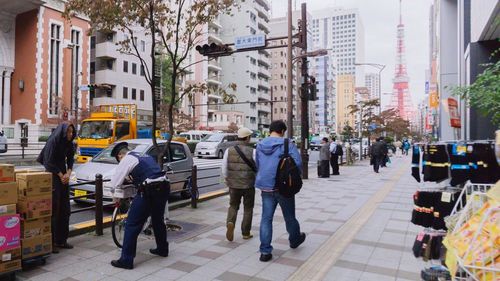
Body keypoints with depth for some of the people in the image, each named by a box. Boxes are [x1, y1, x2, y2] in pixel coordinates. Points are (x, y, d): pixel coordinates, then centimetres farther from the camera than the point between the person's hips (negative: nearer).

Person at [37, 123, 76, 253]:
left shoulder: (69, 144, 7)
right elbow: (49, 162, -14)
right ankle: (51, 242, 3)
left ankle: (62, 240, 17)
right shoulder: (53, 141, -12)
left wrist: (68, 174, -7)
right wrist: (61, 175, -10)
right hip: (53, 177, -7)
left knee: (65, 209, 8)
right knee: (53, 209, -5)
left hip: (63, 177, 7)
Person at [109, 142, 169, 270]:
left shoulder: (127, 160, 3)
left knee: (132, 225, 3)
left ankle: (126, 260, 9)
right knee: (158, 220, 27)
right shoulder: (145, 156, 24)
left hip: (149, 191, -8)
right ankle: (162, 249, 42)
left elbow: (115, 183, 4)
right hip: (164, 187, 8)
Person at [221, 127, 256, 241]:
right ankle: (246, 233, 20)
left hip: (233, 184, 2)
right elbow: (258, 168, -10)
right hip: (248, 185, -2)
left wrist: (227, 181, 15)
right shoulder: (252, 151, -11)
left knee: (233, 206, 19)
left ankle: (230, 222, -7)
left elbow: (224, 169, 0)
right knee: (248, 208, 14)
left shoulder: (229, 150, -2)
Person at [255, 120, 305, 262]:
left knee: (266, 218, 8)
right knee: (289, 216, 17)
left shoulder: (260, 145, 6)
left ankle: (265, 251, 7)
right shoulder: (287, 145, -9)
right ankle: (294, 240, 40)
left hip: (265, 187, 4)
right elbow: (298, 163, -17)